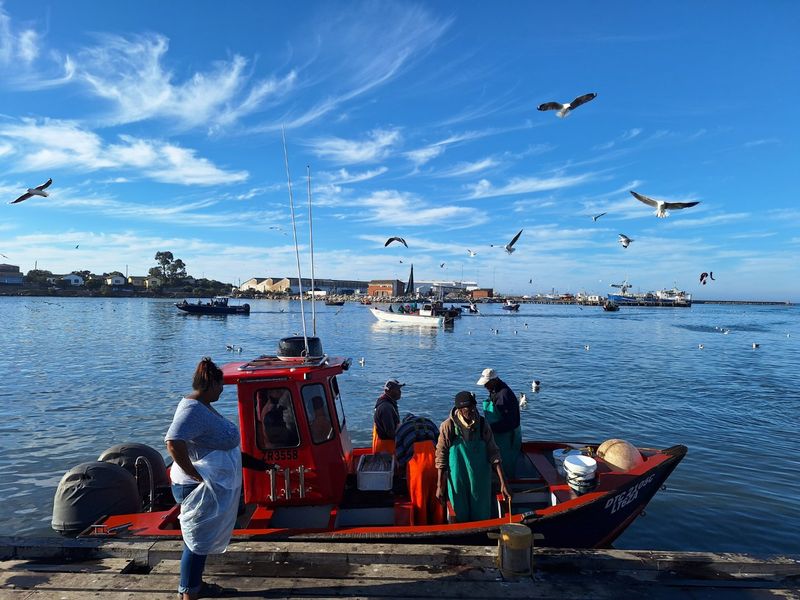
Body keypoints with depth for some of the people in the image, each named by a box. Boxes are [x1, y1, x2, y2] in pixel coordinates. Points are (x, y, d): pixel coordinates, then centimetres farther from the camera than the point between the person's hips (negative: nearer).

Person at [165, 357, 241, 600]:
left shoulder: (202, 405, 6)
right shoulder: (193, 409, -25)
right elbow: (174, 444, -37)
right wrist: (197, 475, -30)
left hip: (214, 486, 10)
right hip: (199, 488, -10)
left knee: (204, 537, 22)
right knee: (197, 540, 5)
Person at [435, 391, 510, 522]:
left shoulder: (482, 424, -8)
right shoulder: (448, 426, -15)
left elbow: (493, 454, -4)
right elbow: (441, 457, -9)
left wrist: (503, 483, -7)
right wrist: (440, 486, -7)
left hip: (480, 481, 2)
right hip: (458, 481, -2)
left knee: (482, 516, 15)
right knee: (460, 516, 12)